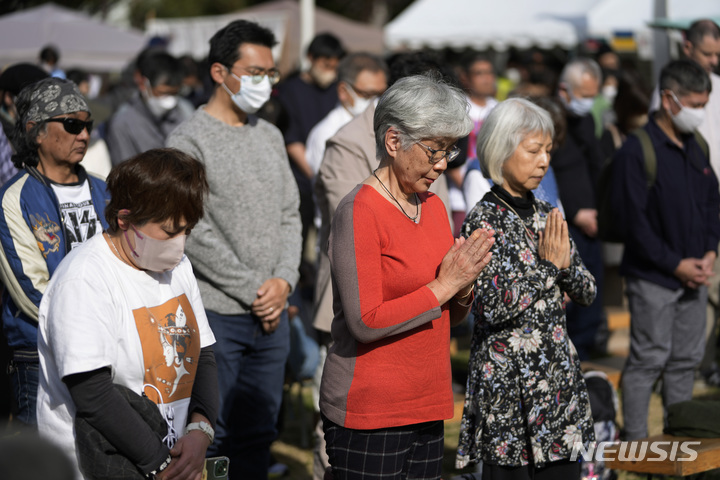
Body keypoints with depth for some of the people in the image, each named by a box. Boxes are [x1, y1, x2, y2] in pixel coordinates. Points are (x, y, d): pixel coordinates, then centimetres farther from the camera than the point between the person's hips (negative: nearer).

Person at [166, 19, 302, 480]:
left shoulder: (270, 136, 13)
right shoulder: (189, 140, -9)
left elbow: (289, 216, 13)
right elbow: (196, 234, -14)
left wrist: (284, 280, -3)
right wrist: (252, 289, -12)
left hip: (272, 312, 6)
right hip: (216, 314, -6)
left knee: (260, 432, 12)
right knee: (212, 435, -2)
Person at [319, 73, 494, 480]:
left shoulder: (433, 206, 11)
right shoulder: (360, 211, -12)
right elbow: (365, 323, -20)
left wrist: (465, 287, -5)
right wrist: (445, 284, -16)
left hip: (428, 408, 7)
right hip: (368, 414, -7)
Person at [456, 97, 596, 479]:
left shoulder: (546, 215, 10)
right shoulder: (483, 221, -10)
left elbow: (586, 293, 11)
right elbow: (492, 308, -20)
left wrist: (566, 263, -8)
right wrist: (547, 265, -15)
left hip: (559, 374, 7)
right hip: (508, 381, -6)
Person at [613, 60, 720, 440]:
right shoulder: (636, 151, -14)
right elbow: (634, 220, -15)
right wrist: (676, 265, -14)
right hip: (653, 278, -7)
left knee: (687, 359, 13)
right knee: (648, 359, -2)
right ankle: (635, 443, 7)